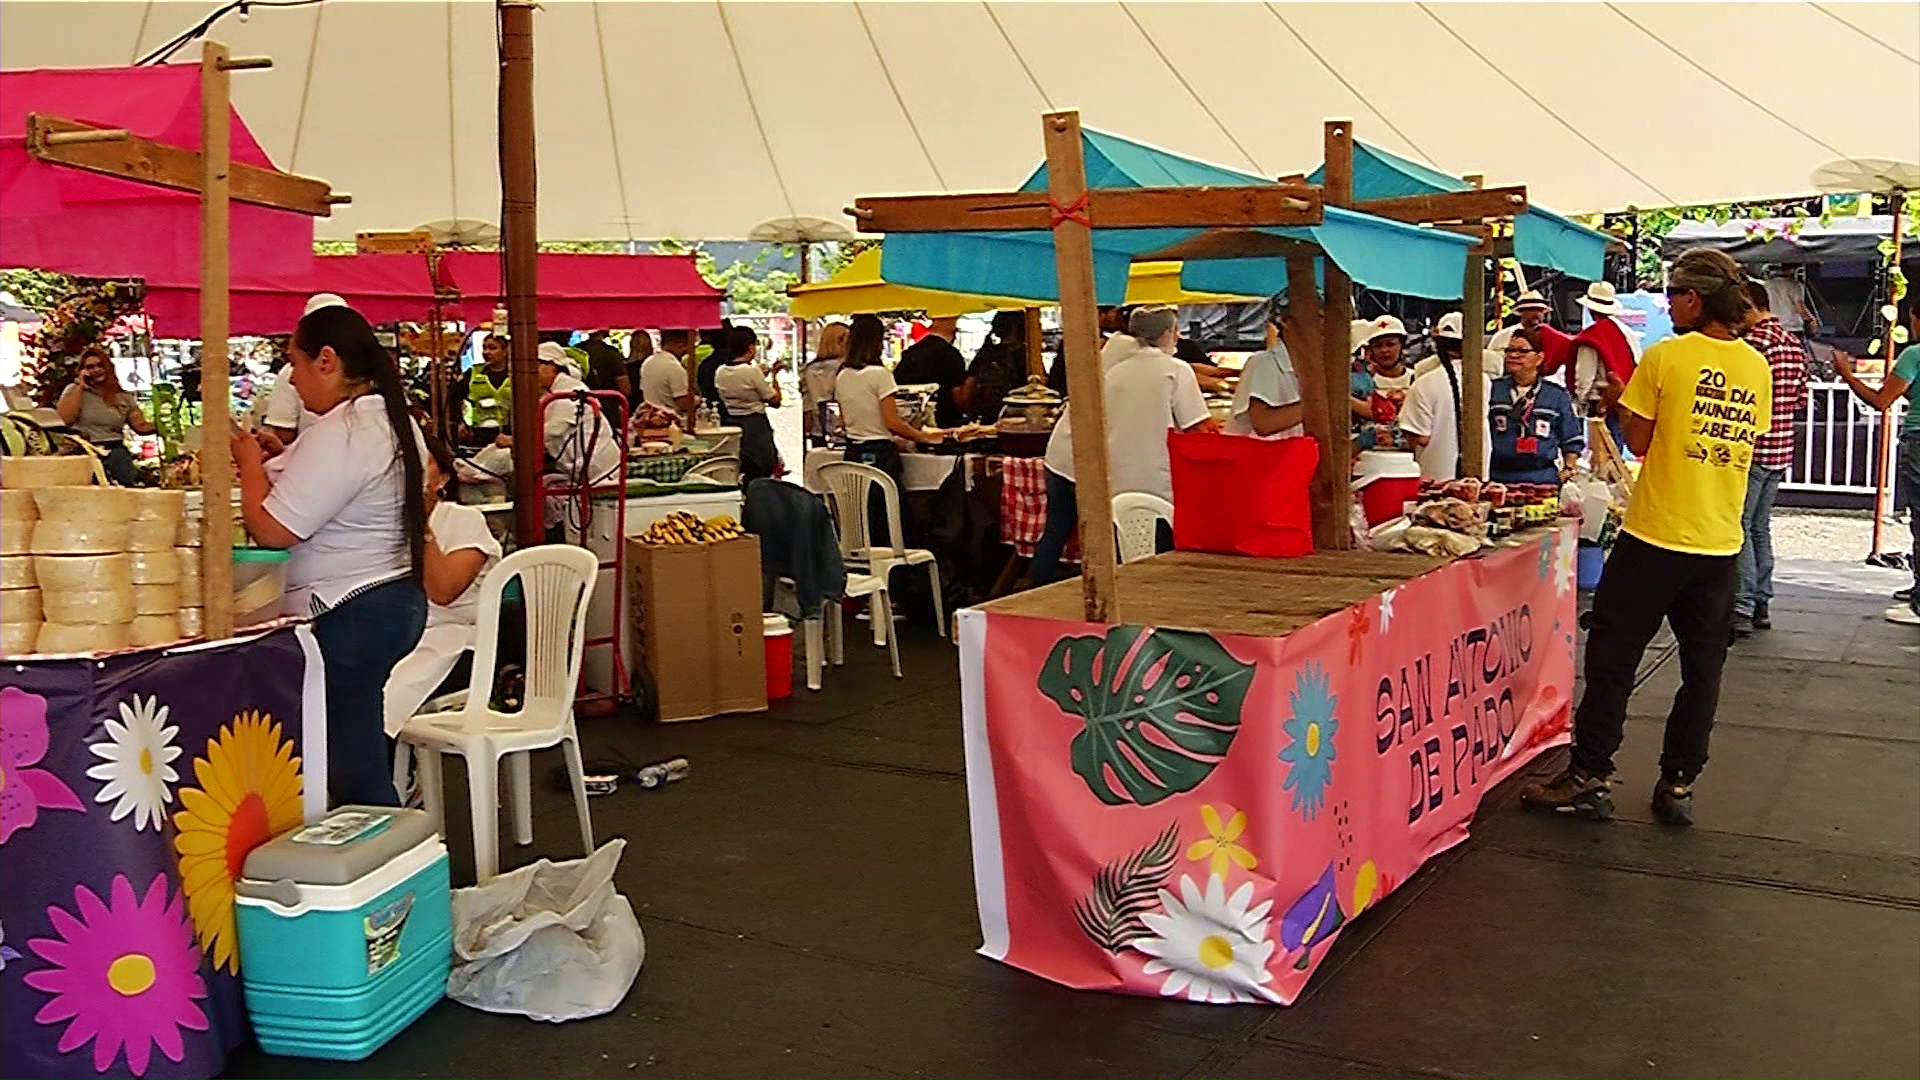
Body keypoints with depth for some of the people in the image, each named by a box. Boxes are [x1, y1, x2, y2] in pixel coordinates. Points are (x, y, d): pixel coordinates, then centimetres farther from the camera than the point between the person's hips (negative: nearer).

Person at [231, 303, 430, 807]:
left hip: (348, 616, -10)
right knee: (364, 761, 15)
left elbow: (271, 529, -20)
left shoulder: (338, 434, -19)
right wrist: (286, 458, 16)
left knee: (354, 772, -2)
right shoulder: (396, 422, 12)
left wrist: (251, 462, -3)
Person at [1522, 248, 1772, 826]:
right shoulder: (1757, 367, 6)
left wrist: (1623, 400, 9)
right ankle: (1678, 784, 16)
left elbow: (1638, 441, -6)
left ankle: (1588, 776, 8)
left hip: (1655, 537, -5)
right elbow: (1747, 444, 14)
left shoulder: (1665, 357, -11)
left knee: (1612, 658, 4)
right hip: (1721, 541, 5)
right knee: (1702, 667, 11)